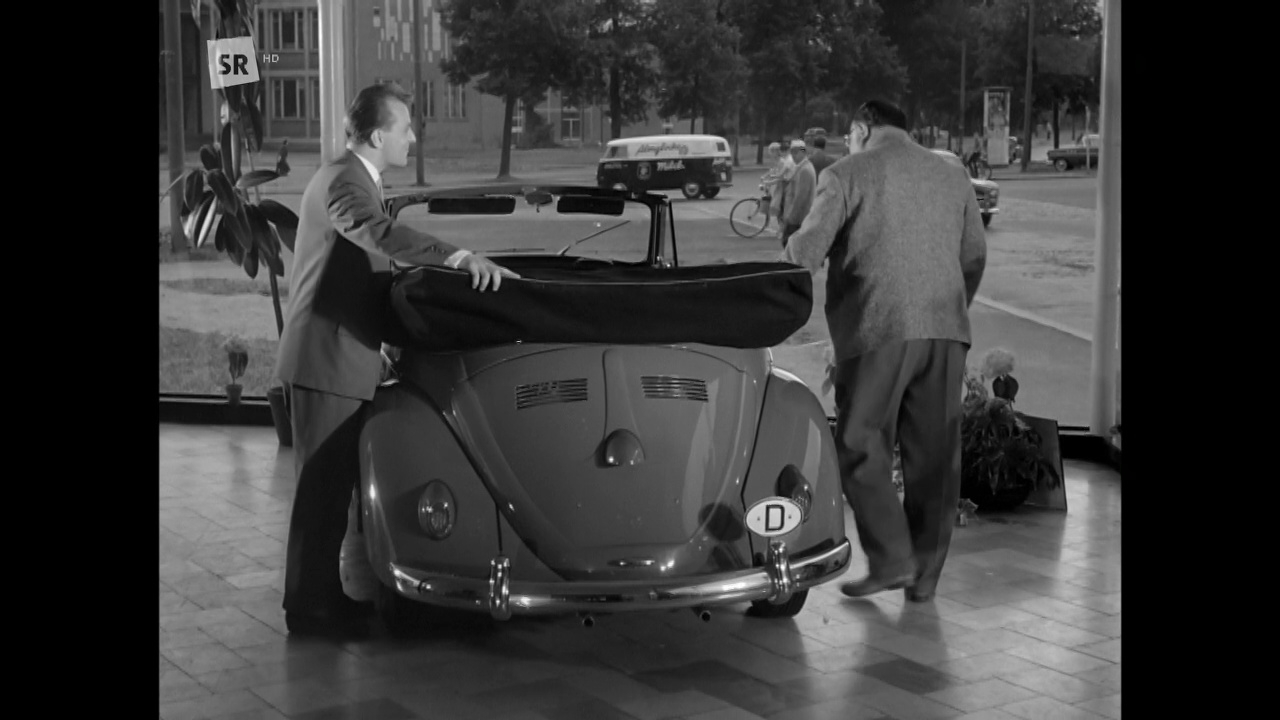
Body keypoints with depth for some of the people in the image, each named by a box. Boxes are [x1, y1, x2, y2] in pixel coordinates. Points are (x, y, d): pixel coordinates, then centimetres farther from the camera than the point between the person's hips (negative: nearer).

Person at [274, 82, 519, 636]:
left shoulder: (347, 177, 17)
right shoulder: (345, 181, -16)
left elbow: (373, 249, 22)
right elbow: (379, 232, -36)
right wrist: (459, 256, -45)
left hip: (332, 358, 10)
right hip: (329, 360, -10)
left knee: (332, 482, 15)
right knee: (324, 483, -5)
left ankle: (321, 592, 24)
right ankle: (310, 607, 2)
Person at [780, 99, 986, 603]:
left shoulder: (847, 174, 1)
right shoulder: (953, 178, 17)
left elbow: (806, 248, -6)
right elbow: (974, 256, 19)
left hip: (878, 330, -5)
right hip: (946, 331, 5)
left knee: (862, 448, 4)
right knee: (934, 455, 8)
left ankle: (891, 559, -4)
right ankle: (925, 575, 13)